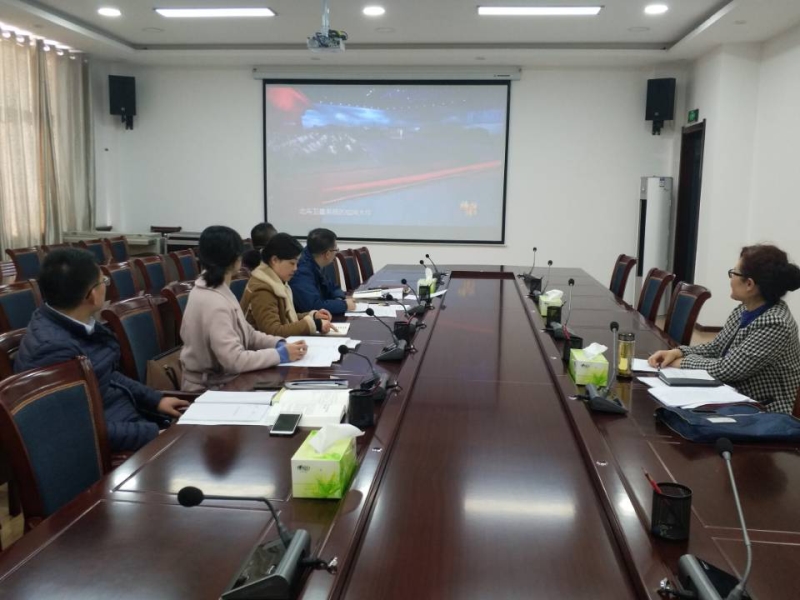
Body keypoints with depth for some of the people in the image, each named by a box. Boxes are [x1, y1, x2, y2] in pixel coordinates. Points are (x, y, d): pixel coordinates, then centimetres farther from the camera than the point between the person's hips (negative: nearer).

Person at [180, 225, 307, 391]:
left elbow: (246, 334, 9)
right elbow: (234, 360, -27)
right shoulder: (214, 304, -25)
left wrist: (280, 344, -4)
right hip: (212, 388, -8)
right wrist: (280, 354, -20)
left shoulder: (208, 288, 5)